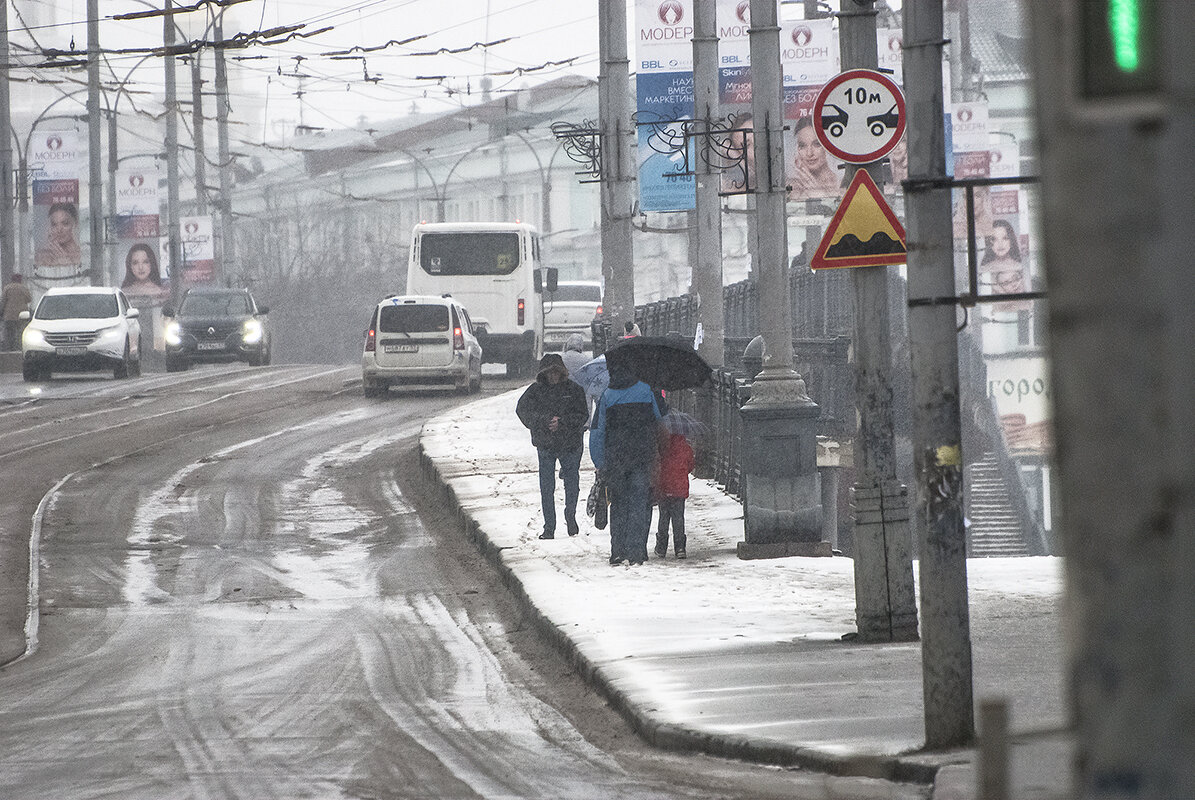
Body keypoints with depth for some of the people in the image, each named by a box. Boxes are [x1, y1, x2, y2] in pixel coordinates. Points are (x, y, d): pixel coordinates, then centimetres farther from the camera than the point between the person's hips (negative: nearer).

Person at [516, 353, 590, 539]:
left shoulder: (574, 390, -1)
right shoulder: (536, 390, 0)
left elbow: (582, 416, -4)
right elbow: (523, 410, -11)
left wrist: (562, 422, -19)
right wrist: (545, 421, -22)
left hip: (570, 445, 0)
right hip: (546, 445, 0)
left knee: (572, 485, 7)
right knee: (546, 488, -2)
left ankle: (570, 517, 31)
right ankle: (549, 528, 4)